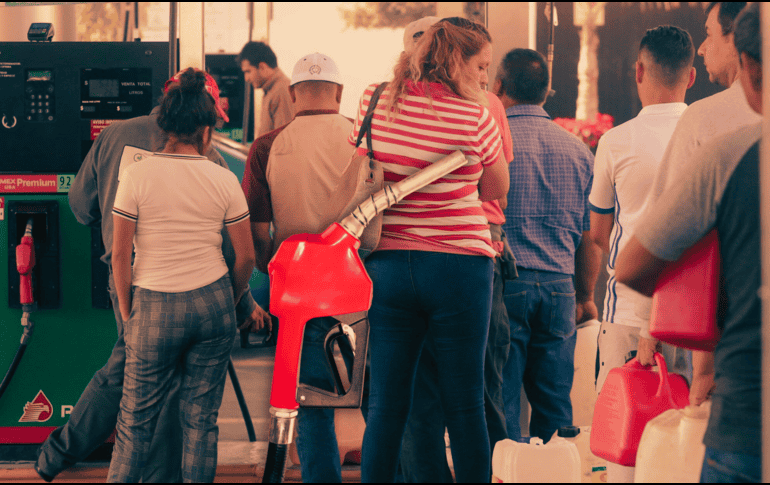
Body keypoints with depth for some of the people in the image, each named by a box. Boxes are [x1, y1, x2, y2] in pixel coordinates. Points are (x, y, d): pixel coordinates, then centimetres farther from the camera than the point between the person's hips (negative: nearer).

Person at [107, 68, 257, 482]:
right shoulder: (223, 180, -2)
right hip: (213, 303, 2)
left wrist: (127, 311, 6)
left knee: (136, 419, 8)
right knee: (201, 418, 8)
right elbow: (246, 256, 3)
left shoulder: (136, 175, -7)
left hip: (156, 308, -2)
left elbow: (119, 254, -6)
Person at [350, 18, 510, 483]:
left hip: (387, 264, 3)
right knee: (465, 405, 5)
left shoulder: (373, 102, 4)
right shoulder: (475, 116, -8)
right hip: (459, 265, -3)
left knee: (387, 405, 6)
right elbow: (496, 190, 4)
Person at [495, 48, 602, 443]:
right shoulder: (577, 150, 9)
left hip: (503, 286, -4)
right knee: (556, 407, 10)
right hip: (559, 286, 4)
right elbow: (590, 235, 12)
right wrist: (585, 297, 22)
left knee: (501, 407, -1)